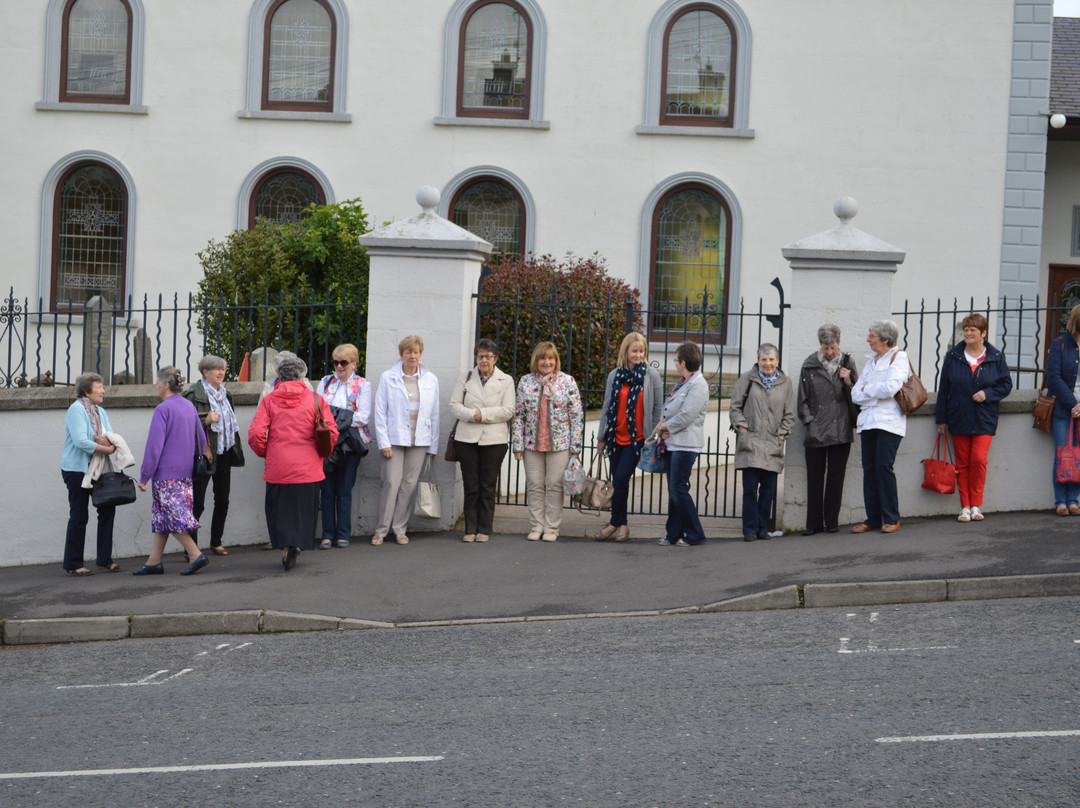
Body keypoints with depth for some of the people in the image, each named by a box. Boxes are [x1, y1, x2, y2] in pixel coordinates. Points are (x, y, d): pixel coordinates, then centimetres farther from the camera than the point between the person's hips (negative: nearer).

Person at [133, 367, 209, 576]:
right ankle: (154, 562, 14)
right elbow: (201, 439, 17)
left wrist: (144, 476, -11)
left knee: (173, 517, -4)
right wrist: (194, 462, 26)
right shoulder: (189, 406, 10)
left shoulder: (163, 409, -15)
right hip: (185, 472, 8)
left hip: (167, 473, -8)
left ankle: (195, 555, -11)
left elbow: (154, 446, -16)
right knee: (161, 516, 13)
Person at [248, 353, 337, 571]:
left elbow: (255, 435, -7)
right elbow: (332, 433, -4)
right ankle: (298, 543, 3)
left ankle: (285, 545, -8)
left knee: (279, 510, 9)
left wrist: (265, 453, 11)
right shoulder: (315, 400, 1)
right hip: (308, 469, 0)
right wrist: (320, 454, 12)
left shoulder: (269, 400, 1)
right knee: (304, 510, 15)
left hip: (278, 469, 0)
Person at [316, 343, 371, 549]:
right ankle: (327, 535, 4)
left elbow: (363, 416, -4)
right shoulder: (326, 382, 13)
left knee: (344, 491, 1)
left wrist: (341, 418, -13)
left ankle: (343, 535, 8)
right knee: (327, 490, 0)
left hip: (349, 444, -2)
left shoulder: (362, 385, 5)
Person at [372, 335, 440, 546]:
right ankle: (381, 530, 1)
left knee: (409, 485, 2)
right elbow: (380, 412, 1)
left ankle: (400, 529, 11)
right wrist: (383, 442, -6)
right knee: (391, 483, -7)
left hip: (419, 440, 2)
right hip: (394, 439, -2)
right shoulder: (388, 378, 2)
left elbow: (434, 414, 10)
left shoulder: (430, 380, 9)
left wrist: (433, 445, 7)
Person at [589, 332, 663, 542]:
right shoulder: (615, 375, 7)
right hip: (616, 436, 4)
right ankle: (622, 525, 16)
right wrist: (602, 437, 11)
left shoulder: (651, 375, -2)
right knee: (617, 482, 6)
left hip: (638, 437, -4)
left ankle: (615, 523, 0)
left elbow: (658, 408, 2)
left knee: (621, 479, -12)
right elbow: (607, 407, 12)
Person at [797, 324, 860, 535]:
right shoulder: (810, 366, 6)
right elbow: (803, 399, 9)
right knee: (814, 478, 0)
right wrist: (809, 421, -1)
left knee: (836, 477, 3)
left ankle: (832, 522, 10)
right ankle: (814, 523, 5)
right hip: (816, 431, 0)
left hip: (840, 431, 0)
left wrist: (849, 383, -7)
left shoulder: (847, 363, 8)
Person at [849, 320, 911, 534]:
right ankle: (873, 519, 7)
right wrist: (876, 393, -5)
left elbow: (890, 388, -15)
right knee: (869, 469, 2)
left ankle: (892, 519, -4)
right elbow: (856, 394, 12)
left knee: (883, 466, -12)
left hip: (889, 420, -7)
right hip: (868, 420, 7)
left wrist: (866, 391, 0)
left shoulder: (898, 357, 0)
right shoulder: (871, 360, 20)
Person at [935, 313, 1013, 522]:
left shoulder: (996, 357, 3)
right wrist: (942, 418, 3)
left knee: (979, 459, -12)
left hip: (984, 420, -1)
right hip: (958, 419, 1)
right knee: (963, 463, 3)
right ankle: (965, 507, 9)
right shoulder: (953, 357, 4)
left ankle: (976, 505, 1)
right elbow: (943, 389, 5)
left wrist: (988, 393, -12)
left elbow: (1006, 384, 6)